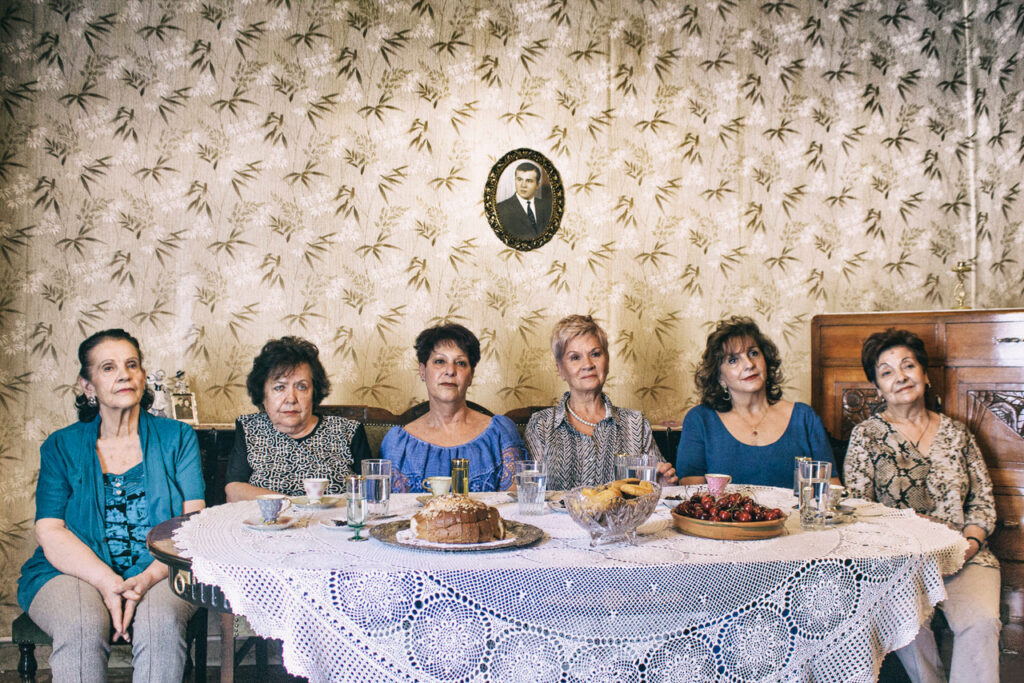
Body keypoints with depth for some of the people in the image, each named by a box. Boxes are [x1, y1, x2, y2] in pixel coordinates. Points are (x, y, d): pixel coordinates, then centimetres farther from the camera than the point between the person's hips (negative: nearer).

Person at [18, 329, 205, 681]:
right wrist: (106, 581, -18)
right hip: (79, 571, 1)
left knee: (161, 624, -33)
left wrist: (146, 579, -18)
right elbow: (50, 532, 0)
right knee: (81, 628, -33)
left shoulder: (178, 437, 10)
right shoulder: (61, 447, 11)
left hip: (160, 572, 0)